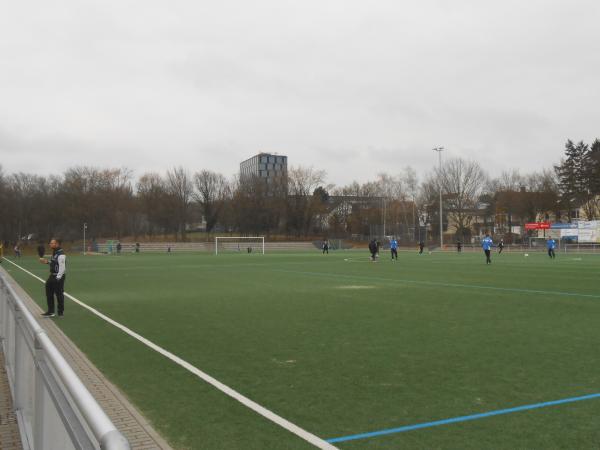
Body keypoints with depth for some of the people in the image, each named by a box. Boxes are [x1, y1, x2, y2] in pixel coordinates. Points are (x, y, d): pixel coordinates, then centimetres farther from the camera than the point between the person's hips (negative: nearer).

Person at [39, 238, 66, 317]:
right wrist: (47, 262, 8)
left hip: (58, 277, -10)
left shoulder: (61, 255, -20)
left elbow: (62, 268, -22)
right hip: (53, 275, 10)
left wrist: (58, 278, -22)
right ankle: (50, 311, 23)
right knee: (49, 293, 13)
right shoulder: (54, 253, 11)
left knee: (59, 294, -1)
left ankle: (61, 312, 12)